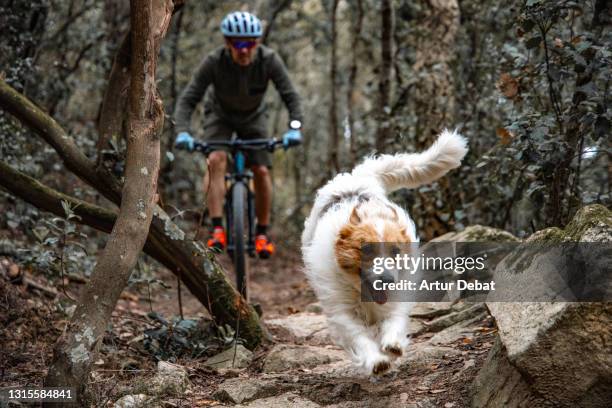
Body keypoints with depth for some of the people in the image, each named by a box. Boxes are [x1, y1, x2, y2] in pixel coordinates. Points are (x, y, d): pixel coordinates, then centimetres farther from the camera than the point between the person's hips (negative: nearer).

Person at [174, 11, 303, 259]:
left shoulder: (269, 60, -30)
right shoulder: (214, 62, -32)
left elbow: (290, 96, -29)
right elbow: (188, 99, -32)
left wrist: (294, 128, -45)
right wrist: (182, 132, -48)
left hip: (253, 117, 1)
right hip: (220, 115, -1)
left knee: (261, 171, -11)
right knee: (216, 160, -26)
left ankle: (262, 233, 7)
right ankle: (217, 229, -26)